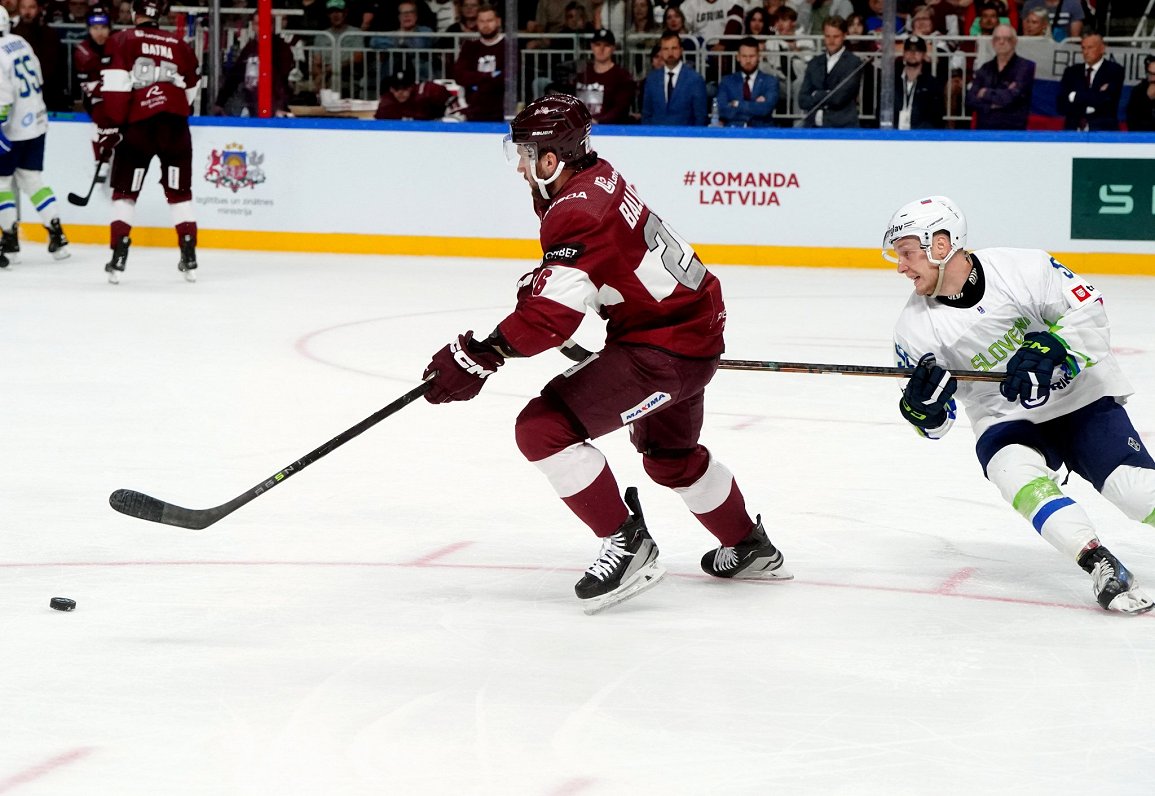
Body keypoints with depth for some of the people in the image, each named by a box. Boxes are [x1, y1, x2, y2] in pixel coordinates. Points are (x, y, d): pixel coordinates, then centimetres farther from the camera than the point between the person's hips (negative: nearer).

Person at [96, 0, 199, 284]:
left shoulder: (122, 40, 3)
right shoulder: (179, 44, 15)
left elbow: (114, 87, -7)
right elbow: (190, 90, 24)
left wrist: (109, 128, -5)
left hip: (138, 123, -2)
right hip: (175, 125, 2)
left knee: (125, 191, 8)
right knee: (179, 192, 13)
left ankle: (118, 259, -3)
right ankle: (189, 258, 8)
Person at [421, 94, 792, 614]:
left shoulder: (578, 214, -26)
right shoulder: (598, 178, 3)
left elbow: (551, 315, -33)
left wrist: (481, 355, -31)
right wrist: (537, 284, 14)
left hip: (663, 347, -11)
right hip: (697, 327, 11)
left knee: (544, 428, -16)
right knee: (670, 454, 32)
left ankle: (625, 543, -8)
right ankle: (749, 549, 49)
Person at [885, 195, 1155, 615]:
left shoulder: (1019, 267, -14)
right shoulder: (915, 328, -4)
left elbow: (1087, 308, -13)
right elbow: (934, 421, 1)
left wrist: (1046, 351, -28)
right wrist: (921, 405, -23)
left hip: (1079, 398, -2)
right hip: (1005, 423, 2)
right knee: (1019, 474, -31)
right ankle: (1101, 566, -30)